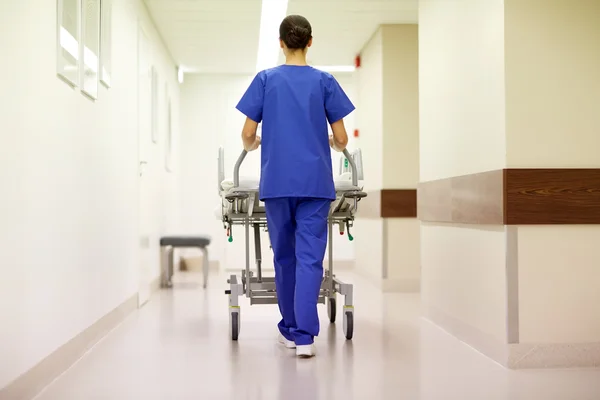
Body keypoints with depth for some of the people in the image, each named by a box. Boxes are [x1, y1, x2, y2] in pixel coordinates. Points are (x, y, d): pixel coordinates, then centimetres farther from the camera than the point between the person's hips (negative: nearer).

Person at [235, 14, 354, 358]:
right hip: (315, 182, -1)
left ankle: (291, 328, 23)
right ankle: (305, 335, -10)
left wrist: (253, 146, 24)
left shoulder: (265, 79, 3)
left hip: (277, 182, 1)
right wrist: (332, 145, 25)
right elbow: (342, 139, 2)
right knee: (310, 257, -3)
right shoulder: (325, 81, 2)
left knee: (284, 255, 13)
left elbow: (248, 134, 1)